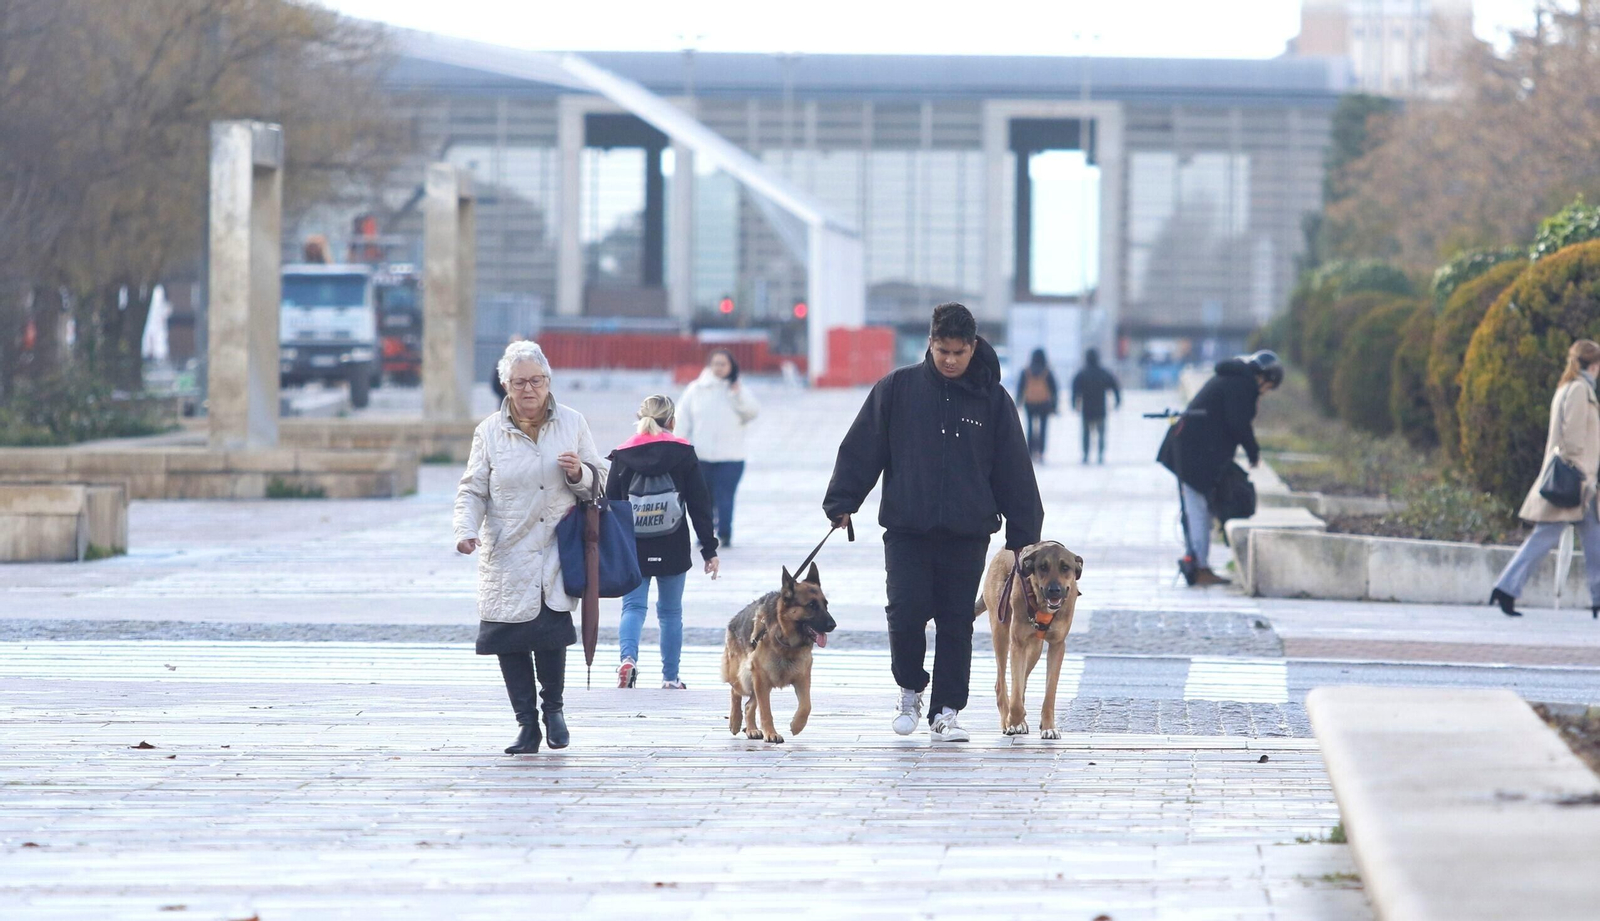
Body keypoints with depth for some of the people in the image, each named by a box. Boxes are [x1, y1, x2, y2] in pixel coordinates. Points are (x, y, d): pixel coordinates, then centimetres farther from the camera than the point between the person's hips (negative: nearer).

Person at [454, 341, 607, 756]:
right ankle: (527, 725, 7)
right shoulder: (489, 432, 4)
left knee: (551, 632, -14)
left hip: (557, 550, -1)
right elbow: (472, 490, 6)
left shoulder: (572, 423, 7)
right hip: (506, 556, 1)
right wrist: (466, 530, -11)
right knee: (510, 638, -4)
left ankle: (553, 706, 11)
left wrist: (578, 474, -10)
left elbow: (598, 480, 13)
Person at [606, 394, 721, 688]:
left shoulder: (622, 456, 1)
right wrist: (709, 549, 6)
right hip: (672, 549, 0)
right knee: (670, 611, 11)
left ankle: (629, 657, -23)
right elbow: (700, 505, 0)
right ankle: (670, 677, 14)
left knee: (633, 606, 4)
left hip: (633, 550, 0)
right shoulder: (684, 454, -1)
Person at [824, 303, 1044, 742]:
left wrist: (1024, 533, 7)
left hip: (967, 534, 1)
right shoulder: (898, 388, 3)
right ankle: (911, 689, 12)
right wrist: (842, 503, -2)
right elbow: (861, 448, 5)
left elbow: (1015, 471, 9)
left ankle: (947, 711, 11)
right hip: (907, 529, -1)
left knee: (957, 623, 2)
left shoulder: (992, 398, 6)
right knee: (906, 613, -12)